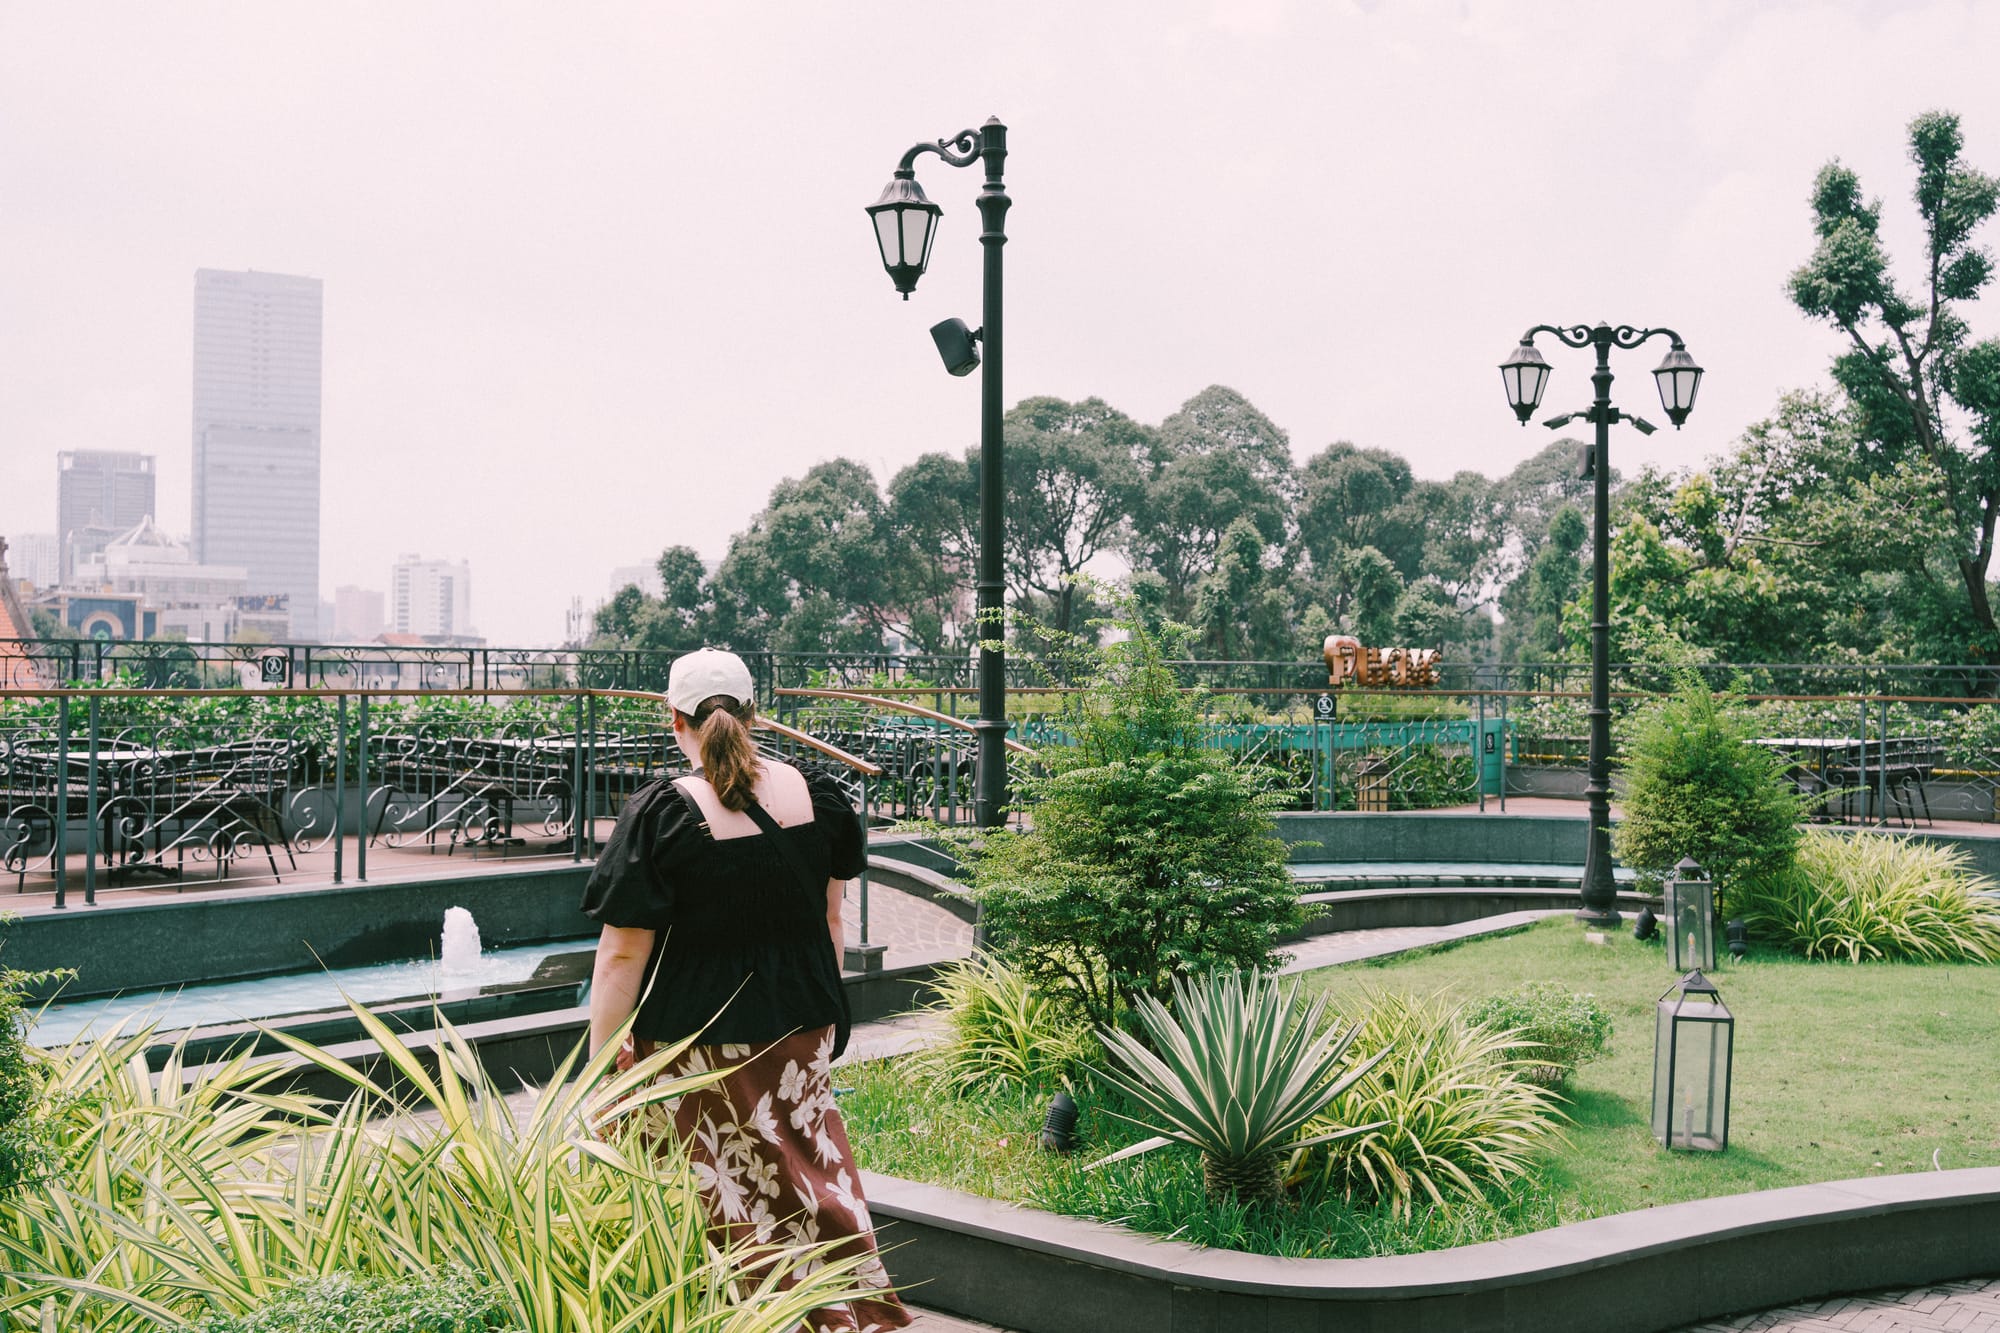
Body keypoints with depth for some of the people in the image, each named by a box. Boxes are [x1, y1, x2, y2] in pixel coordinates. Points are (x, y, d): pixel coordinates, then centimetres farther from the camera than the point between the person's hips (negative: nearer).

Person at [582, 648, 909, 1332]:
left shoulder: (659, 815, -15)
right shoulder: (817, 794, -1)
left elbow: (622, 955, -14)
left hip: (696, 1043, -5)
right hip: (803, 1030, 5)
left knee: (723, 1200, 7)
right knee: (812, 1167, 18)